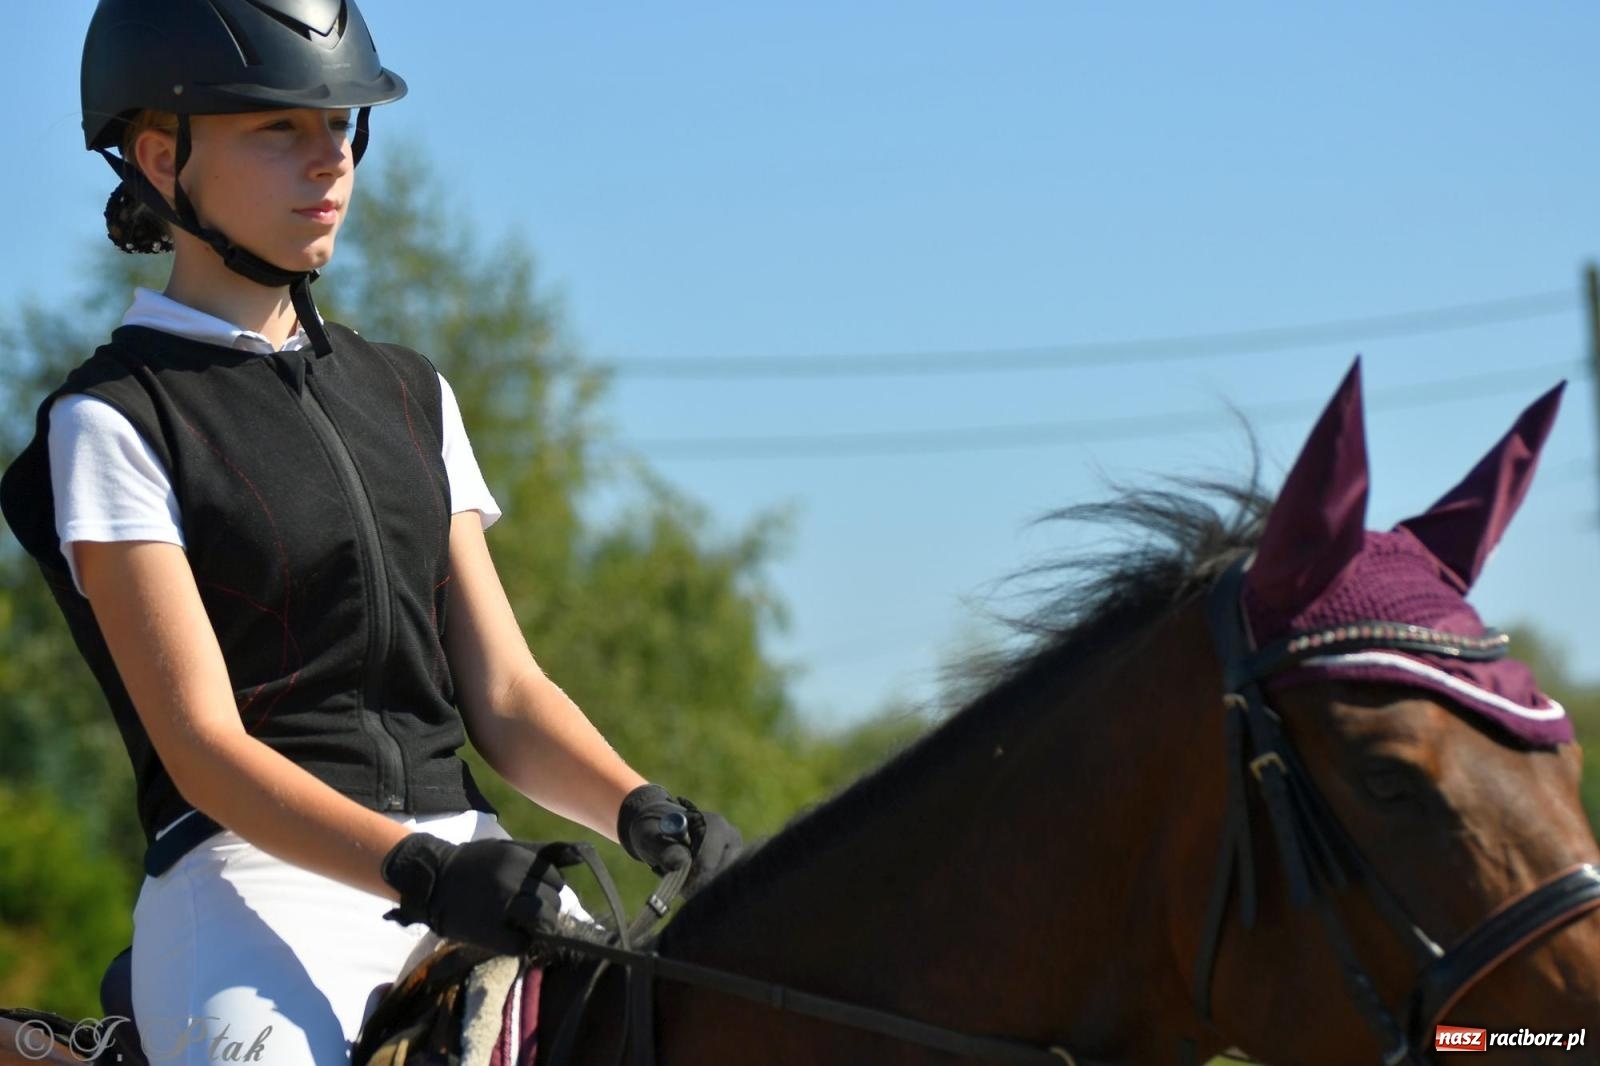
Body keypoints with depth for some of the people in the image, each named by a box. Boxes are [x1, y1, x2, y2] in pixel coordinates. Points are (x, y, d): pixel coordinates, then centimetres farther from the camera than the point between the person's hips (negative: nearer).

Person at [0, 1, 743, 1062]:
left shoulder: (408, 395, 19)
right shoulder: (115, 420, 1)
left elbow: (506, 695, 14)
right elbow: (201, 744, -9)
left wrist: (642, 812, -7)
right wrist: (420, 870, -24)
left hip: (465, 845, 5)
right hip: (255, 874, -5)